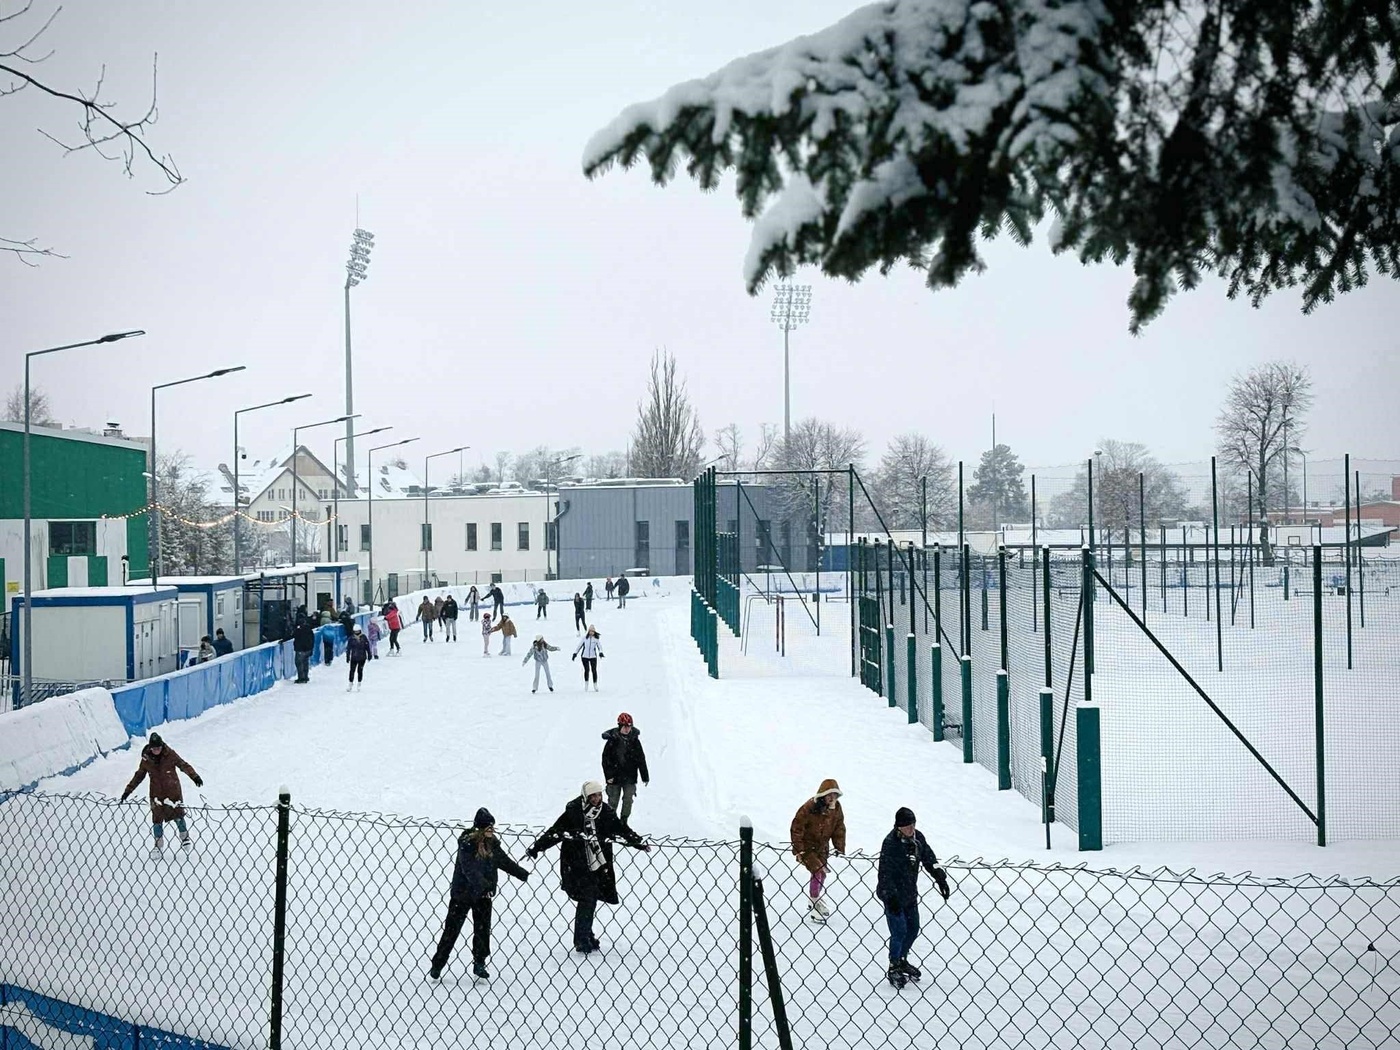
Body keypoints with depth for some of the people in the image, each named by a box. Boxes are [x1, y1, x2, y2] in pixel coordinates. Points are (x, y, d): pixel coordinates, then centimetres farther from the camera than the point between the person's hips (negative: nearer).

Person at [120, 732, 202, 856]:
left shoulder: (170, 754, -10)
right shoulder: (146, 759, -4)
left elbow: (183, 765, -9)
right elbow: (139, 775, 7)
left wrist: (194, 776, -22)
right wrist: (128, 790, 7)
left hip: (173, 790, -1)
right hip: (157, 793, 2)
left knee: (178, 814, 3)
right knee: (157, 818, 0)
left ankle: (184, 836, 27)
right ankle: (158, 843, 14)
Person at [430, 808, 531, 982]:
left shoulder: (492, 844, 1)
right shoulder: (466, 843, -20)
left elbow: (505, 862, 15)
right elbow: (469, 869, -29)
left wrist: (523, 874, 21)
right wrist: (483, 886, -40)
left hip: (483, 895, 5)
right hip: (463, 893, -5)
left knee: (483, 930, 3)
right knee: (452, 930, 1)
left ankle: (479, 964, 18)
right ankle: (437, 966, 12)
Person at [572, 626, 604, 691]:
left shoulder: (596, 639, 0)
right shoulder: (585, 637, 1)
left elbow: (599, 646, -7)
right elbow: (579, 645, 8)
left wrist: (600, 653, -27)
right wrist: (575, 653, 8)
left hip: (593, 657, 0)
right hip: (585, 656, 0)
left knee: (594, 670, 0)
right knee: (587, 670, -7)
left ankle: (595, 685, 13)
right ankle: (586, 685, 7)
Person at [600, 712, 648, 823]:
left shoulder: (635, 740, 4)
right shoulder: (612, 740, -5)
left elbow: (641, 759, 8)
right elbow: (606, 759, -4)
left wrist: (645, 777, 8)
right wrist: (609, 775, -12)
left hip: (630, 776, 2)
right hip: (615, 777, -2)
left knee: (628, 801, 0)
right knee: (613, 802, 3)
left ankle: (624, 823, 11)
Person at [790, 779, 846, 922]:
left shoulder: (836, 807, -7)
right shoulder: (809, 808, -26)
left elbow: (839, 828, 4)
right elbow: (796, 829, -22)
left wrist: (840, 848, 0)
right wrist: (798, 851, -21)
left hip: (822, 846, 6)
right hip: (807, 845, -6)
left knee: (822, 873, 14)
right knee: (817, 871, -18)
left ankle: (815, 900, 37)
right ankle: (814, 904, -5)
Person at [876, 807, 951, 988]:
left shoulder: (917, 837, -3)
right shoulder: (891, 843, -23)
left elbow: (929, 858, 9)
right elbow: (885, 873, -23)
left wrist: (940, 878, 0)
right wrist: (891, 898, -27)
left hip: (910, 893, 7)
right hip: (892, 894, -7)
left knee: (913, 929, 14)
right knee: (899, 931, -6)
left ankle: (902, 960, 35)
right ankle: (894, 968, 12)